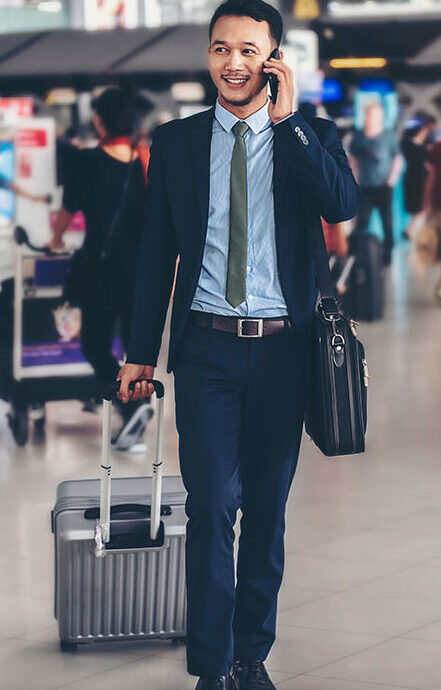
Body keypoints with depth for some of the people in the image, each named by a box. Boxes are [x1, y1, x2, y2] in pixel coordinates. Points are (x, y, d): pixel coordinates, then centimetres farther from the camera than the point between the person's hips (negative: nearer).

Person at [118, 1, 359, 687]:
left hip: (282, 348, 0)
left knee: (268, 507, 9)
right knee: (213, 506, -7)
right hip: (208, 347, 0)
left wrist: (286, 119, -16)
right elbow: (157, 251, 9)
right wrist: (141, 352, 7)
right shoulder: (176, 142, 6)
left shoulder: (310, 135, 3)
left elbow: (344, 204, -17)